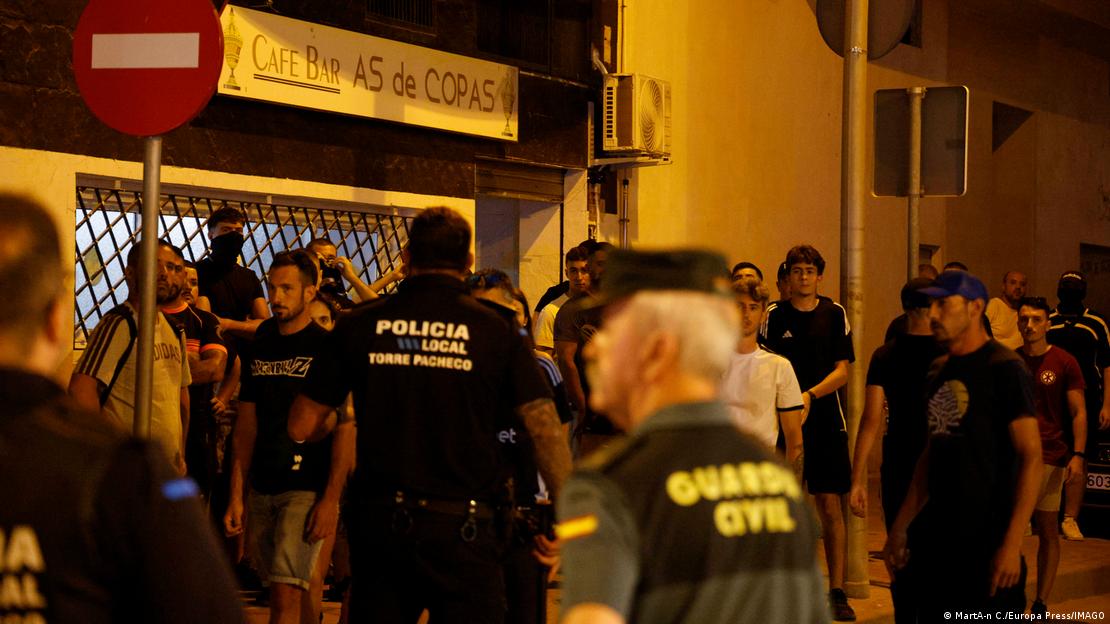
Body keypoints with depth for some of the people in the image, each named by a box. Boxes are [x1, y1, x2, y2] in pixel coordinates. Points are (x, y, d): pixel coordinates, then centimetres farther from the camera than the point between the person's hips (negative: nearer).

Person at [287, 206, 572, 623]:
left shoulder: (359, 326, 2)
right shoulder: (494, 331, -4)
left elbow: (302, 427, 6)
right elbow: (545, 427, -11)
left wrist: (334, 423, 28)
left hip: (378, 521, 2)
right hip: (463, 526, -2)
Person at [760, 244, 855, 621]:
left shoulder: (834, 314, 5)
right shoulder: (774, 316, 4)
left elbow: (842, 371, 1)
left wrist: (810, 395, -14)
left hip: (825, 420, 0)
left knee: (830, 506, -2)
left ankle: (837, 591, 2)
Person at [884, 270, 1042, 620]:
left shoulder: (1003, 368, -11)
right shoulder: (940, 373, 13)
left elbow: (1031, 456, -16)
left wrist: (1012, 543, -22)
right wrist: (900, 526, 17)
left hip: (989, 544, -7)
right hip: (939, 540, 7)